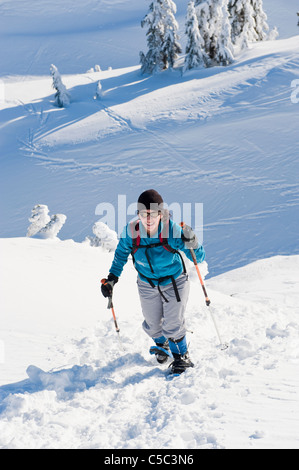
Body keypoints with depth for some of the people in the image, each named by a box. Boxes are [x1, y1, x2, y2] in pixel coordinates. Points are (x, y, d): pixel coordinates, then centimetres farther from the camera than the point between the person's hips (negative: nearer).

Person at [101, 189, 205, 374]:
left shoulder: (172, 230, -29)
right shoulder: (131, 231, -23)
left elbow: (199, 258, -22)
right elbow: (121, 253, 0)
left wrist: (192, 243, -43)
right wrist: (112, 277, -6)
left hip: (175, 283, -2)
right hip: (147, 284, 3)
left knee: (173, 325, -1)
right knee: (153, 324, 14)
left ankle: (182, 356, 29)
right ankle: (162, 345, 49)